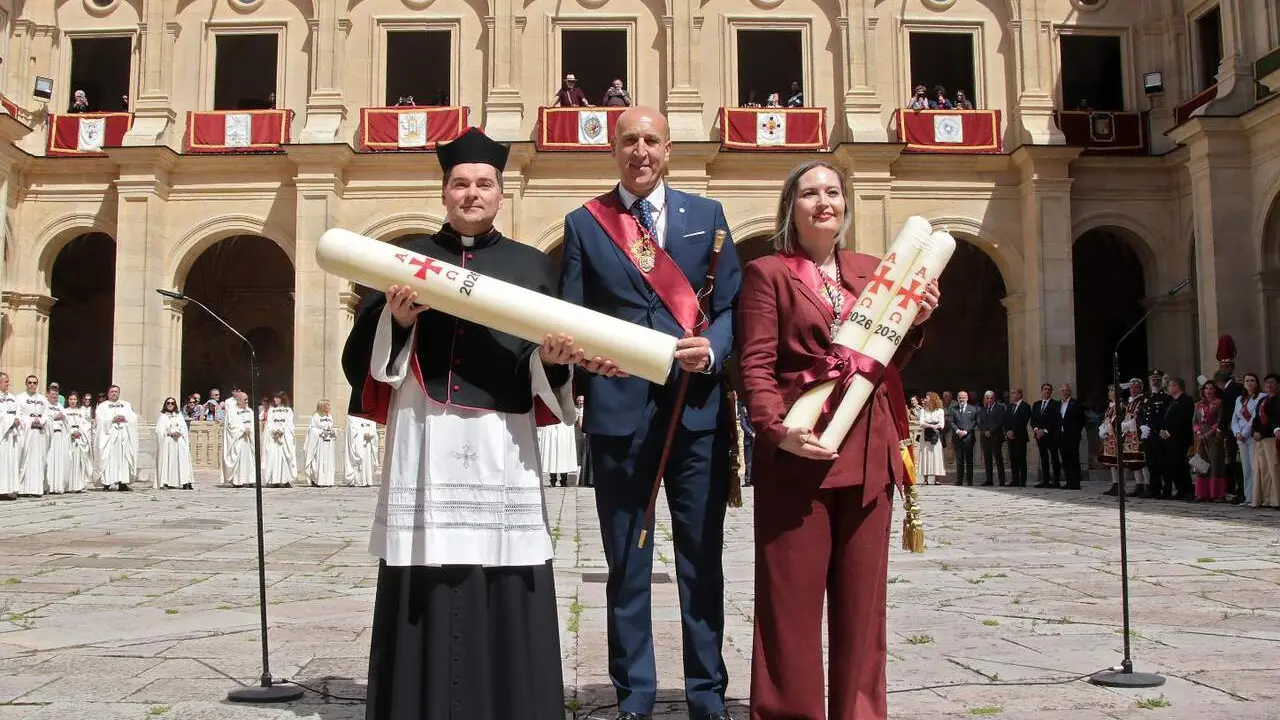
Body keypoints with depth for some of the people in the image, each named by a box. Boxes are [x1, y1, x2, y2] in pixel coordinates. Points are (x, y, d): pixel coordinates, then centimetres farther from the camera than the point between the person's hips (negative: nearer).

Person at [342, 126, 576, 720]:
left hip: (501, 443, 0)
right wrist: (397, 320, -12)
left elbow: (550, 366, 11)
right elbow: (366, 351, 6)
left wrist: (553, 357, -11)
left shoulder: (532, 265, 14)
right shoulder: (407, 258, 13)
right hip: (424, 437, 0)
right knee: (424, 583, -2)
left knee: (504, 581, -2)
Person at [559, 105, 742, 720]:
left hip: (698, 409, 1)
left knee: (702, 563, 8)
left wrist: (712, 347, -13)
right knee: (627, 568, 8)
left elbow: (732, 305, 7)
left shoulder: (706, 215, 10)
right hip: (619, 410, 0)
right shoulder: (583, 223, 8)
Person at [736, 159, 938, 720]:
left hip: (868, 451, 5)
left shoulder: (871, 270, 17)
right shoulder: (767, 273, 3)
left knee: (862, 593, 9)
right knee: (792, 594, 0)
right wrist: (778, 430, -20)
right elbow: (756, 365, -6)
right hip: (798, 452, -4)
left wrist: (913, 323, 4)